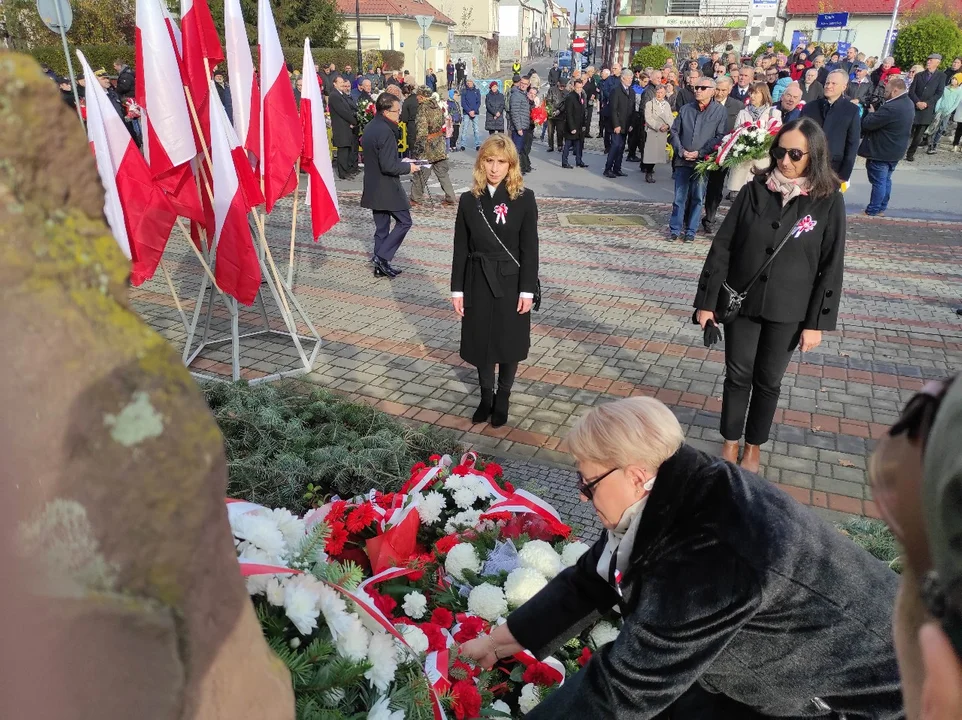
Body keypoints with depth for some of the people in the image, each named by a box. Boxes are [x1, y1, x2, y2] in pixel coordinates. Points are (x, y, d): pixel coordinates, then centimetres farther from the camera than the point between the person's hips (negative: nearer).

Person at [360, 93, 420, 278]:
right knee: (404, 222, 1)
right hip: (387, 188, -9)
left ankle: (380, 266, 18)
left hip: (373, 188, 9)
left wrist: (401, 162, 13)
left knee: (381, 227, 14)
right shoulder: (386, 132, -20)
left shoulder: (370, 128, 10)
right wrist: (408, 167, -10)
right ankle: (382, 257, -3)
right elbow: (388, 166, -25)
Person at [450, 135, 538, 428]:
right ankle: (486, 396, 33)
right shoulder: (469, 200, 0)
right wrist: (457, 289, 0)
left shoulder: (524, 199, -7)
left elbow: (530, 248, -7)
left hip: (511, 283, -2)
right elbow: (460, 248, 2)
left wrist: (527, 290, -10)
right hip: (478, 283, 2)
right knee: (482, 343, 12)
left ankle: (503, 398, 30)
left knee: (509, 343, 10)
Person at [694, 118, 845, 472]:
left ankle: (753, 448, 32)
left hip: (787, 312, -1)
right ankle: (730, 442, 30)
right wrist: (706, 300, -5)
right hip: (740, 303, 1)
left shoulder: (828, 201, -8)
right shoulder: (755, 191, -5)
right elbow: (722, 247, -3)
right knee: (738, 376, 12)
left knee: (768, 380, 13)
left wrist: (817, 322, -7)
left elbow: (831, 267, -5)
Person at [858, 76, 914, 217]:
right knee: (886, 179, 17)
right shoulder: (908, 103, 7)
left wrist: (871, 113, -5)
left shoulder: (891, 108, -28)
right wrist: (877, 113, 3)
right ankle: (881, 208, 25)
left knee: (878, 181, -1)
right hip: (895, 150, 10)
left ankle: (873, 210, 6)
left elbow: (867, 124, -24)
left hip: (881, 151, -10)